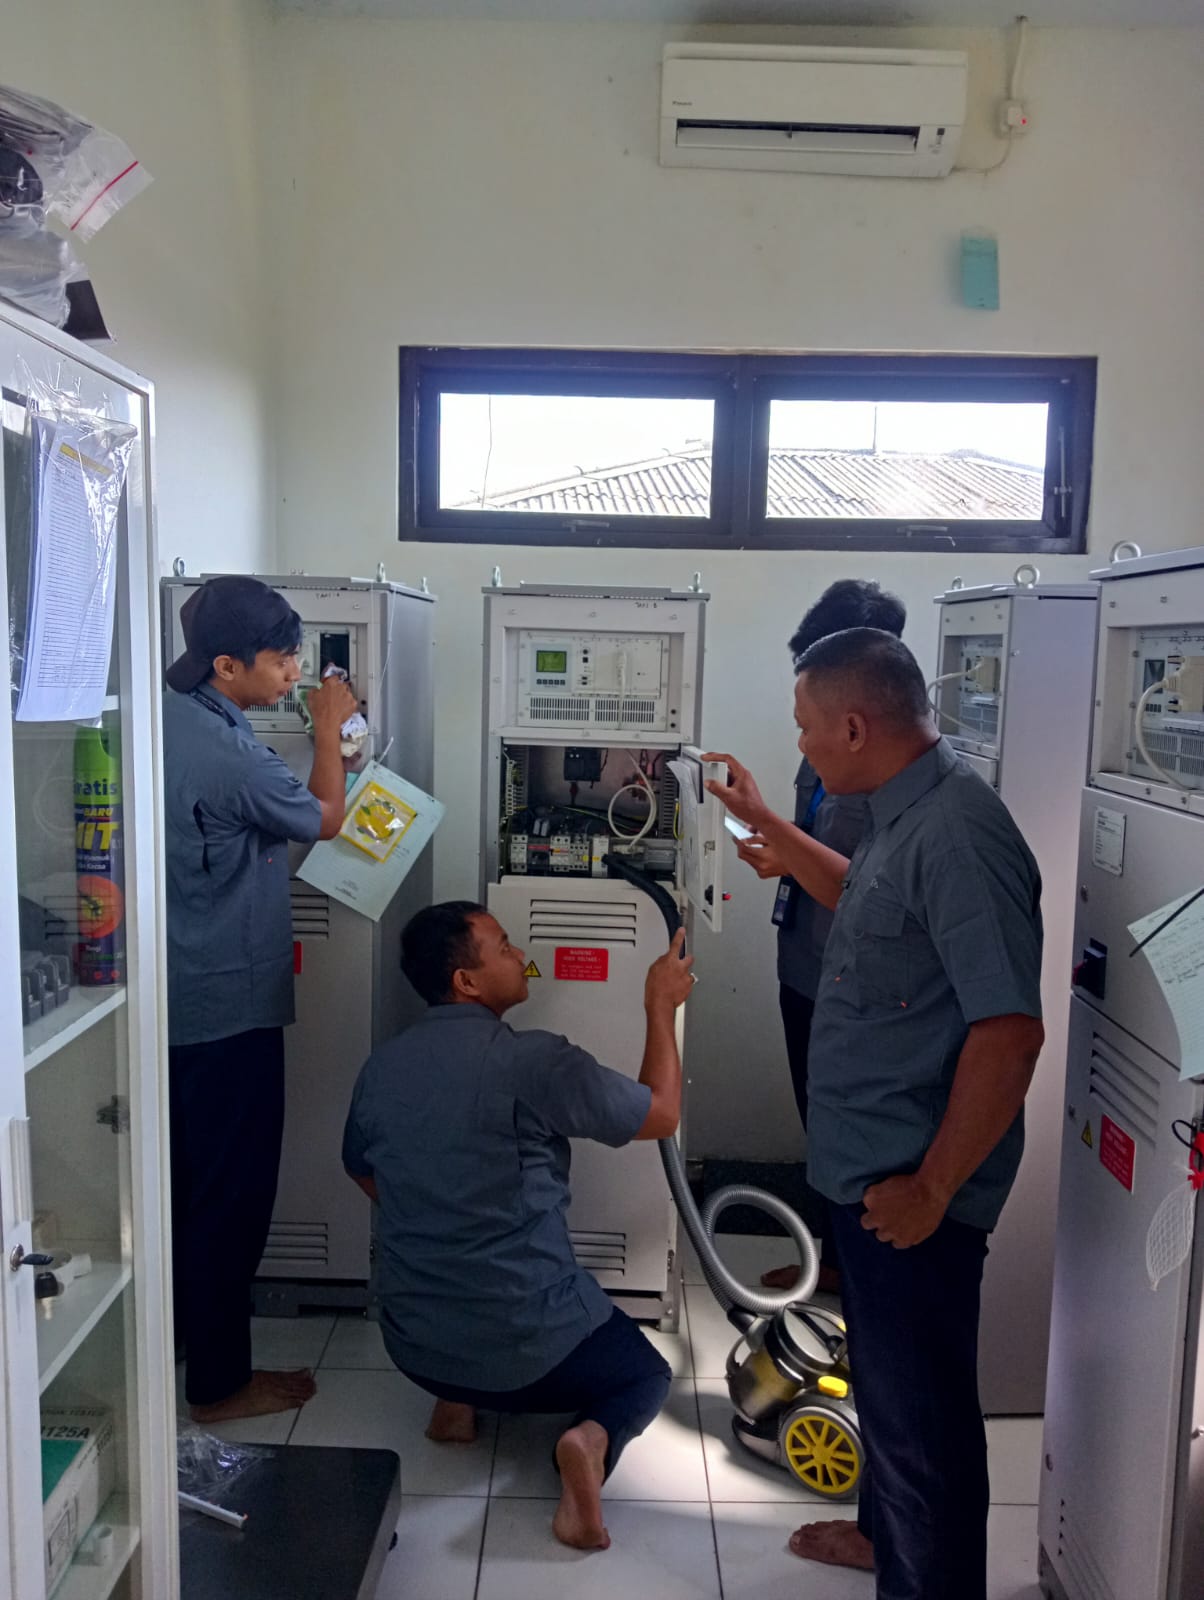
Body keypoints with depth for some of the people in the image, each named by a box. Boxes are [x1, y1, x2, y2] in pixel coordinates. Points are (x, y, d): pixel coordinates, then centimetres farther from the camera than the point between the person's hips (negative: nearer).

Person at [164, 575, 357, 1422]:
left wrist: (320, 751, 11)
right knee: (233, 1193, 5)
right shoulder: (229, 755, -26)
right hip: (229, 1006, -10)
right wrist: (328, 728, 3)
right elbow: (323, 820, -8)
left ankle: (184, 1337, 41)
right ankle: (221, 1381, 21)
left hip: (176, 999, 10)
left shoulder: (166, 719, 2)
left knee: (190, 1183, 23)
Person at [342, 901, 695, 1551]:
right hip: (527, 1348, -6)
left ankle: (455, 1401, 16)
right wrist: (661, 1006, 0)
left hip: (412, 1346, 6)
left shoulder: (381, 1066, -2)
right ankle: (591, 1438, -8)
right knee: (645, 1376, 23)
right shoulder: (532, 1061, -22)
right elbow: (661, 1113, -11)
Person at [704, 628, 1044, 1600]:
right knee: (886, 1374, 28)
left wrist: (932, 1186, -22)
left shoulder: (957, 833, -27)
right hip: (867, 1165, 10)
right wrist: (760, 820, 21)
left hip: (911, 1188, -10)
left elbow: (1009, 1033, -29)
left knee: (924, 1407, 10)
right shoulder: (908, 813, 5)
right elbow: (856, 894, 26)